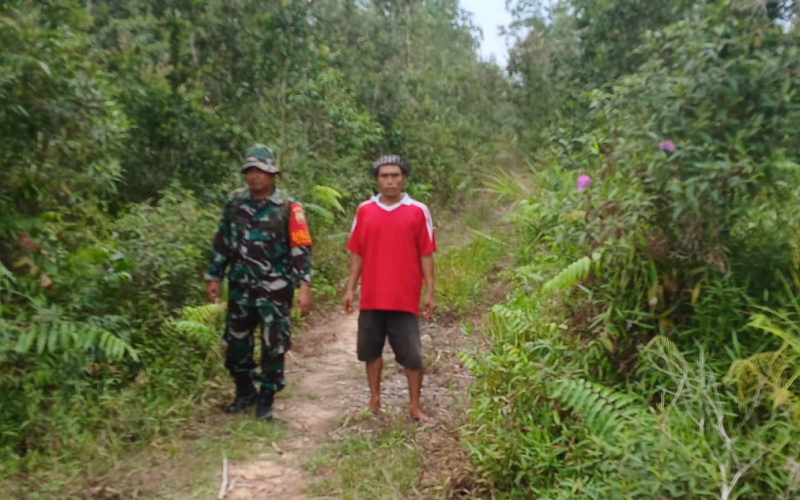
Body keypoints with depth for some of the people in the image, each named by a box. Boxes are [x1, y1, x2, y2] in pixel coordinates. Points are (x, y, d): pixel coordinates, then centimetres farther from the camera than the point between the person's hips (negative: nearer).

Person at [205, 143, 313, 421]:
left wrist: (304, 286, -20)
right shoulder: (234, 202, 5)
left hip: (275, 288, -4)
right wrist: (213, 277, 11)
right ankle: (244, 392, 33)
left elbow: (301, 249, -12)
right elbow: (222, 242, 11)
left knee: (274, 346, 2)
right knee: (236, 343, 12)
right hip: (240, 286, 4)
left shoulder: (288, 208, -8)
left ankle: (266, 399, 20)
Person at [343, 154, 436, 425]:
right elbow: (357, 253, 7)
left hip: (405, 298, -2)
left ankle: (415, 405, 18)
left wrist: (430, 292, -3)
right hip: (371, 297, 3)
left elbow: (426, 255, -1)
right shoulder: (364, 210, 4)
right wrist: (350, 288, 3)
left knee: (412, 354, 3)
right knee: (371, 350, 13)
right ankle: (374, 399, 30)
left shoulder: (418, 211, -2)